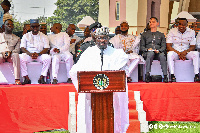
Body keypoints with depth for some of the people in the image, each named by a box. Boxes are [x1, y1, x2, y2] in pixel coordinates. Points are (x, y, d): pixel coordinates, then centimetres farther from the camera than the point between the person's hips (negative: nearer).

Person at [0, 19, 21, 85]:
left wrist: (10, 52, -13)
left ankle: (17, 79, -45)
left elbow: (17, 49, 9)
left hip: (11, 55, 0)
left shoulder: (17, 38, 23)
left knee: (16, 55, -37)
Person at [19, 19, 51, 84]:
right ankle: (26, 78, -29)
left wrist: (38, 54, -18)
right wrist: (30, 54, -18)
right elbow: (22, 48, 2)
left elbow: (46, 49, 2)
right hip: (28, 55, 0)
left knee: (48, 57, -32)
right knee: (21, 57, -33)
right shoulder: (25, 36, 13)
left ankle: (42, 78, -27)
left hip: (40, 55, 0)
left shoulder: (44, 36, 12)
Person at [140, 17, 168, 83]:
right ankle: (147, 75, -43)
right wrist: (147, 49, -8)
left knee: (162, 55, -37)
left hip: (158, 52, 0)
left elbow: (163, 46, 12)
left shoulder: (161, 35, 24)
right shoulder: (144, 34, 24)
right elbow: (142, 46, 15)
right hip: (147, 52, 0)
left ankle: (165, 76, -41)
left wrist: (159, 50, -11)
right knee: (151, 53, -38)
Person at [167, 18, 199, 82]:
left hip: (186, 52, 1)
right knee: (170, 54, -35)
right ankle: (172, 75, -36)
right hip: (175, 52, -1)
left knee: (196, 53, -28)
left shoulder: (191, 32, 2)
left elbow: (193, 47, 1)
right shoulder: (172, 31, -3)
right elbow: (168, 46, -7)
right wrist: (178, 53, -19)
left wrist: (185, 52, -20)